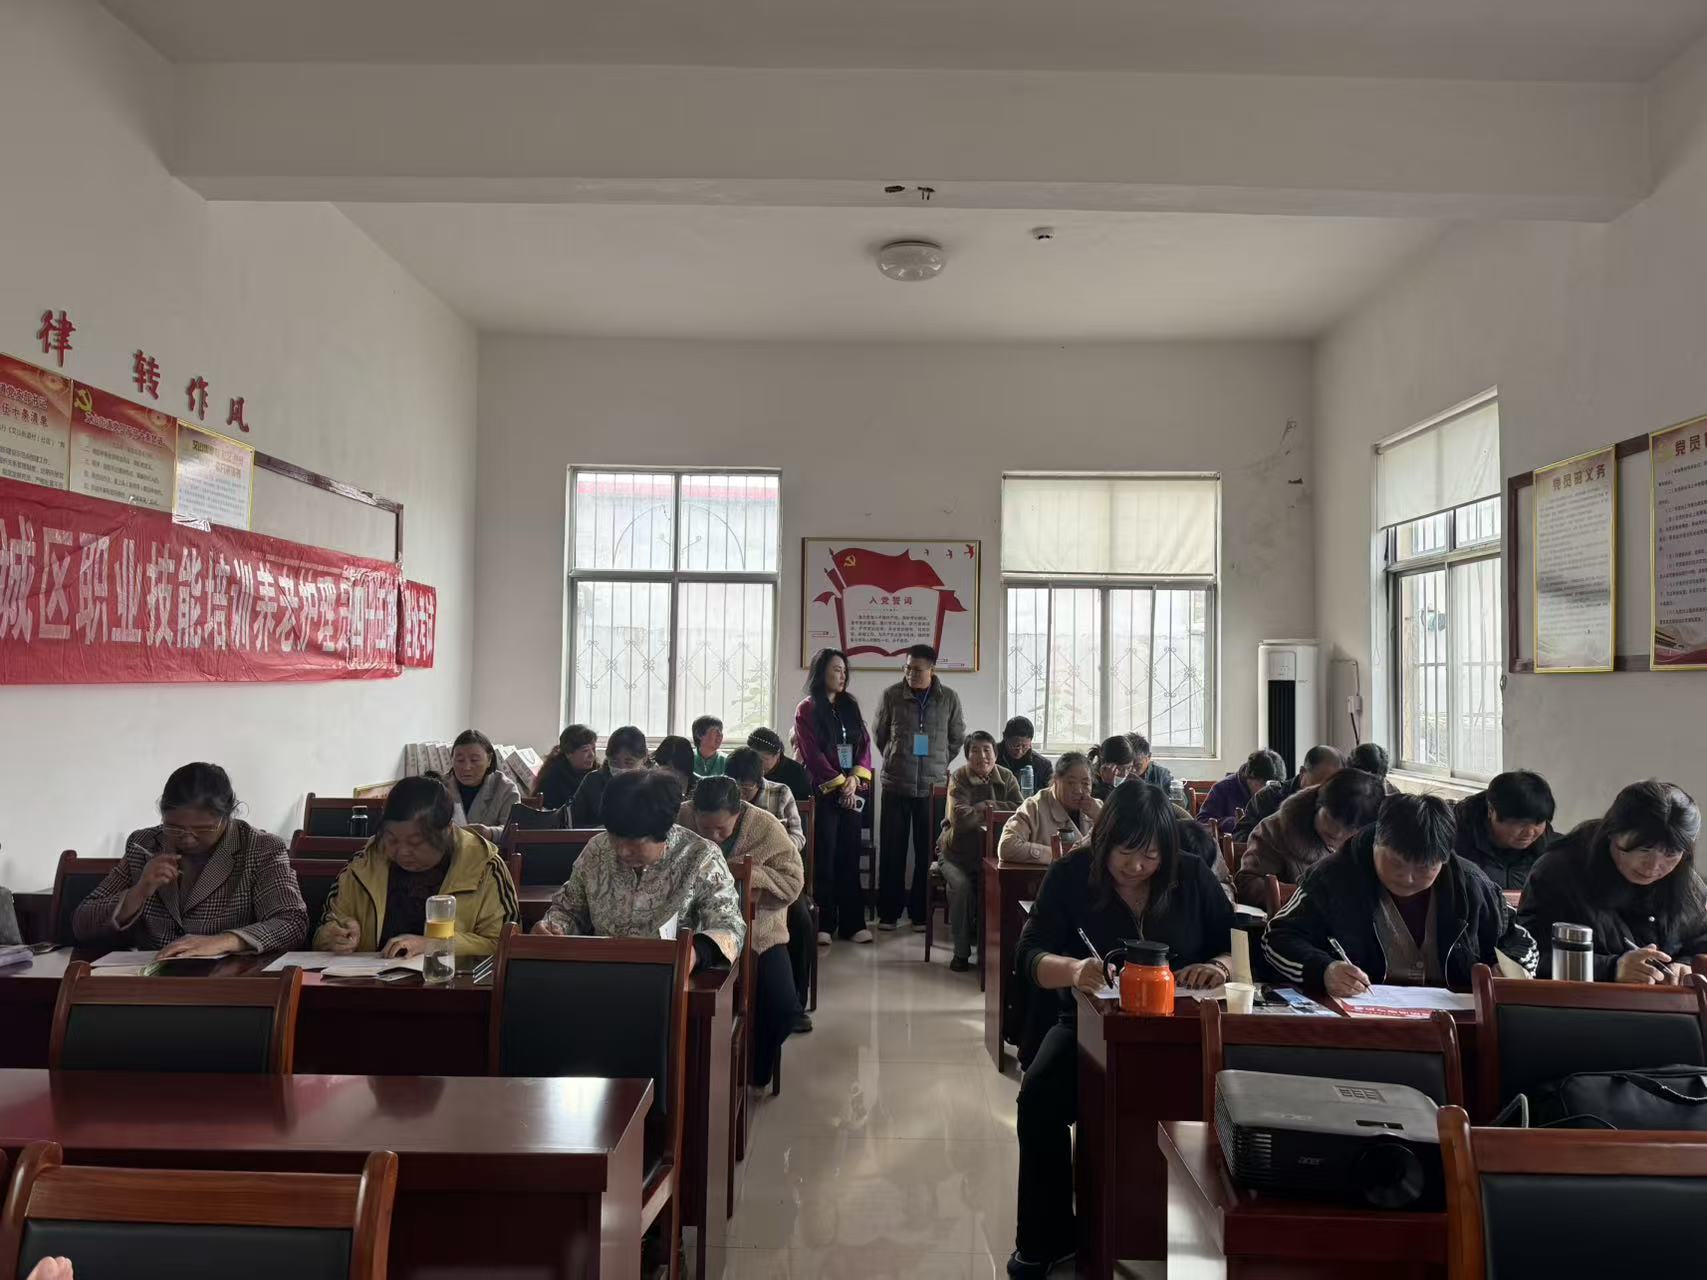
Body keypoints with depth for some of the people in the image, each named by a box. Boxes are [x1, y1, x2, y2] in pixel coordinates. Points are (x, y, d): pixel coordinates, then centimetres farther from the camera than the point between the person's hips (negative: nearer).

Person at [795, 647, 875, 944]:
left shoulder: (850, 705, 12)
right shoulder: (807, 709, -2)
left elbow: (864, 743, 7)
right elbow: (813, 754, -8)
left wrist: (855, 779, -7)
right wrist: (839, 784, -12)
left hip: (854, 791, 5)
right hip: (824, 792, -4)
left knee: (850, 856, 5)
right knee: (824, 857, -3)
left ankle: (852, 923, 8)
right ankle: (823, 924, 2)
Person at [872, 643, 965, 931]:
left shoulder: (949, 698, -1)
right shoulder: (892, 695, -4)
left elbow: (957, 737, 12)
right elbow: (878, 733, 10)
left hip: (933, 786, 1)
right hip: (896, 785, -1)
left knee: (927, 851, 5)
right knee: (892, 850, 4)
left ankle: (920, 913, 17)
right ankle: (888, 912, 15)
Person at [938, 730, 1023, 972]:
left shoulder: (1006, 778, 3)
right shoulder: (959, 778, -9)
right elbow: (959, 818, -23)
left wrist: (987, 805, -15)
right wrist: (986, 811, -12)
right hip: (957, 851, -2)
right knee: (961, 886, -28)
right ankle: (961, 952, -11)